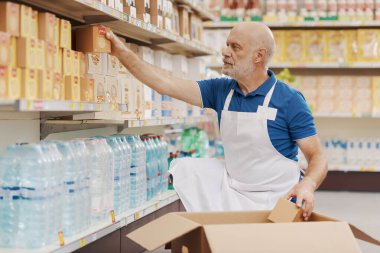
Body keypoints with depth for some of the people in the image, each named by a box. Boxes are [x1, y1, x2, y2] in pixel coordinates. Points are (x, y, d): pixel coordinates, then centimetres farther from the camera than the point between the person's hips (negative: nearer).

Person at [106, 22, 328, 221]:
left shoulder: (289, 100, -14)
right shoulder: (221, 90, 2)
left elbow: (318, 157, -14)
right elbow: (167, 85, -3)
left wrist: (307, 185, -35)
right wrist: (123, 53, -8)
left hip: (277, 201, -6)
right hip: (232, 188, 6)